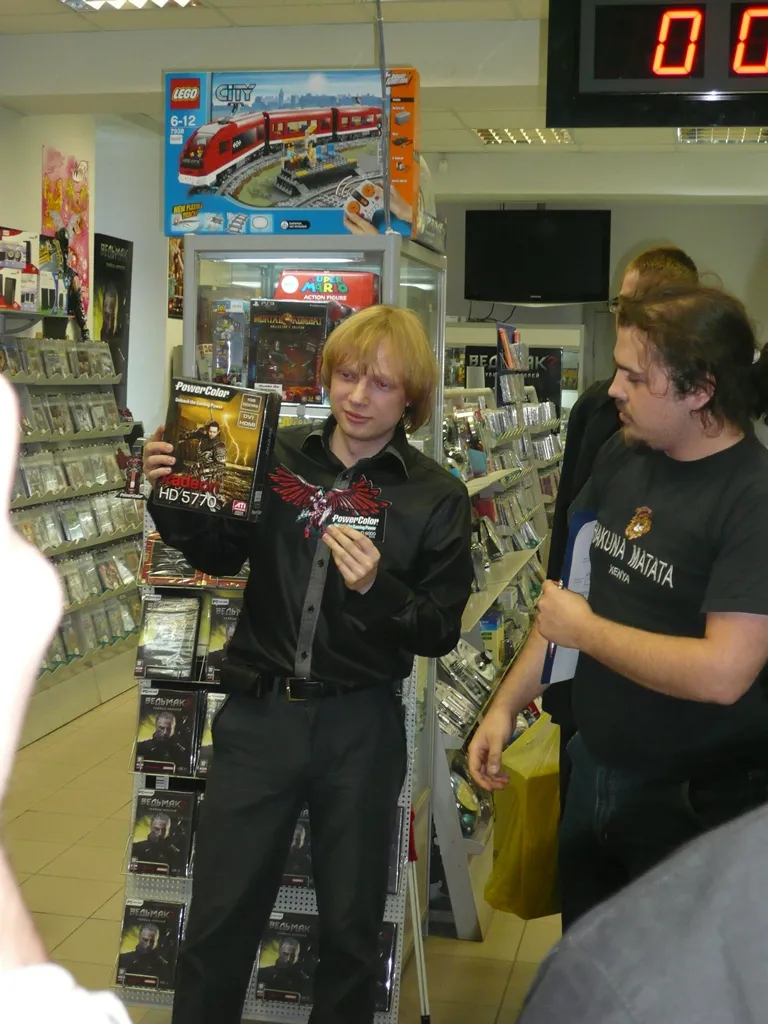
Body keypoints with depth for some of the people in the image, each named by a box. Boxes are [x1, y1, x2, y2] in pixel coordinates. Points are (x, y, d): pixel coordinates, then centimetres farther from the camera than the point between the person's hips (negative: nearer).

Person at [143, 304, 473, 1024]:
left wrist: (376, 588, -23)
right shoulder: (279, 457, -1)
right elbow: (222, 556, 12)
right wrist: (174, 500, -6)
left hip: (361, 727, -1)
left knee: (351, 927, 15)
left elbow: (440, 632, -6)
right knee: (217, 921, 8)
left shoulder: (437, 498, -6)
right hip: (259, 712, 1)